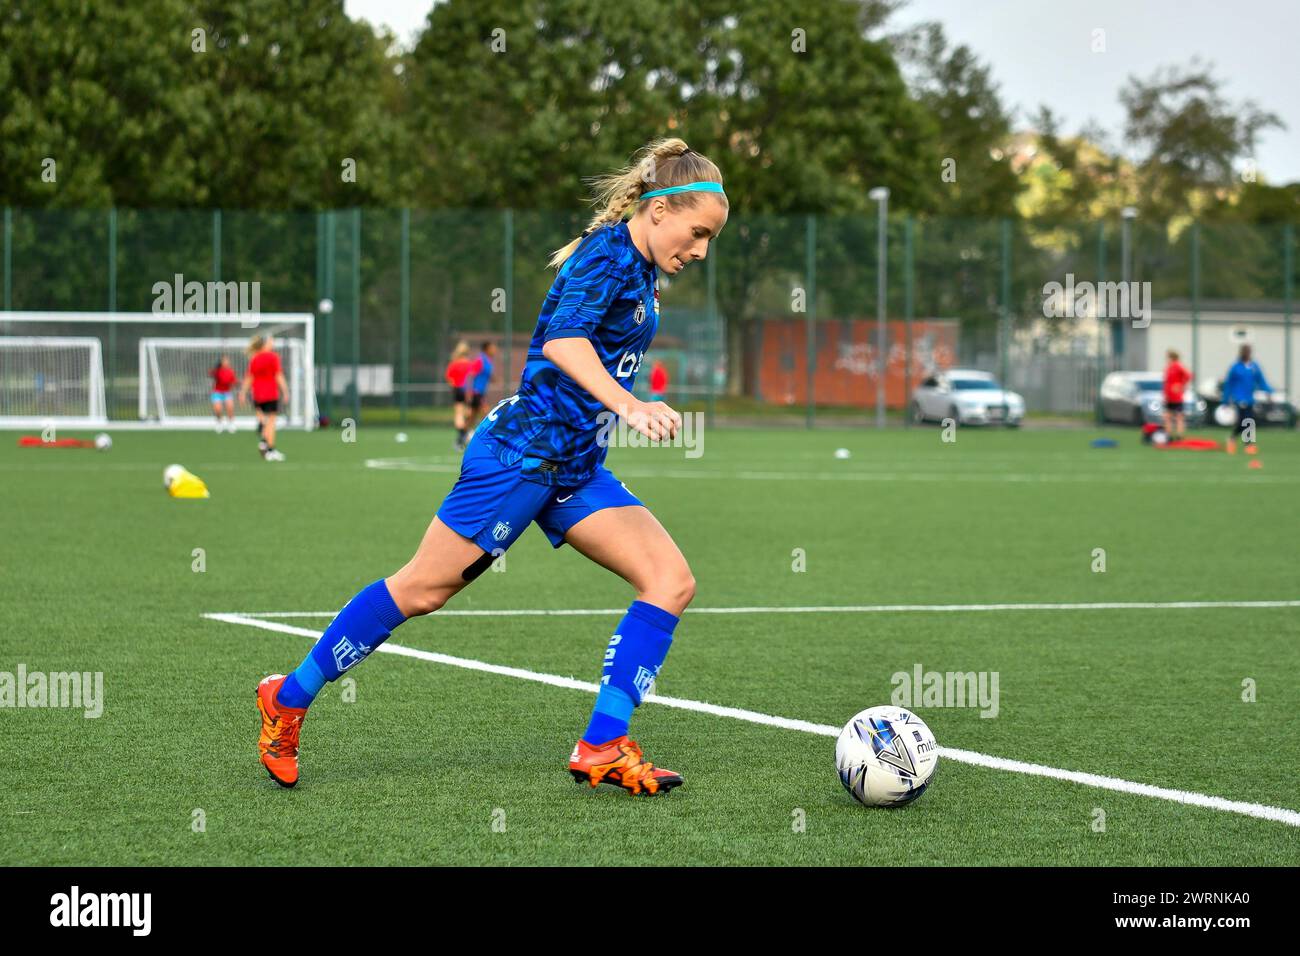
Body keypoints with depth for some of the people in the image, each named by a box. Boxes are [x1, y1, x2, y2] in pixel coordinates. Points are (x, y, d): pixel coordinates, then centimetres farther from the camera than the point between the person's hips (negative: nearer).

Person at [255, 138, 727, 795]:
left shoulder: (641, 271, 12)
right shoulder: (607, 255, -16)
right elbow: (561, 340, -33)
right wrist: (627, 405, -45)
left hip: (573, 468, 9)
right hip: (522, 451, -9)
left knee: (671, 581, -5)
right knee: (422, 589, -2)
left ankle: (601, 749, -6)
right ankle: (289, 698, 14)